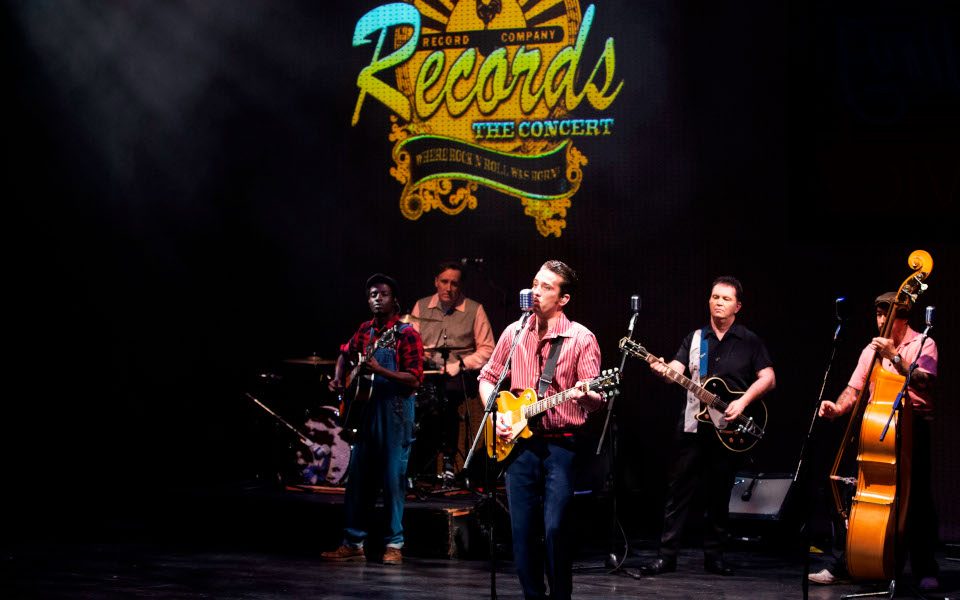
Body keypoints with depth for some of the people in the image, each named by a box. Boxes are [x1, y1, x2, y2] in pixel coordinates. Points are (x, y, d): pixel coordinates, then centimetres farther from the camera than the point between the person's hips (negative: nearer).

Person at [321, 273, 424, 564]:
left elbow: (414, 379, -13)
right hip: (366, 409, 6)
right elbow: (345, 352, 30)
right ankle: (353, 543, 11)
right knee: (358, 477, 6)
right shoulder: (365, 330, 11)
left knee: (393, 477, -4)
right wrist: (338, 378, 12)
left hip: (395, 411, -6)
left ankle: (393, 545, 5)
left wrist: (380, 370, -25)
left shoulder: (406, 334, -7)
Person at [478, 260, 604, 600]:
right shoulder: (514, 332, 8)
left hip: (560, 444, -4)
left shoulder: (581, 339, -4)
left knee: (555, 528, -10)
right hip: (519, 443, 4)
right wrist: (495, 413, 3)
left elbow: (596, 399, -7)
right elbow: (488, 378, 19)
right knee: (522, 530, 4)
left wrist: (585, 395, -30)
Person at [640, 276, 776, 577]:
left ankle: (714, 555, 15)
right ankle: (667, 555, -1)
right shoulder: (695, 338, 10)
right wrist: (664, 370, -26)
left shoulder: (750, 342, 5)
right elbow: (676, 369, -2)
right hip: (693, 425, 1)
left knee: (718, 495, 5)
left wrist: (743, 401, -14)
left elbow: (768, 378, -1)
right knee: (678, 491, -2)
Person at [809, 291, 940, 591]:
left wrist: (895, 357, -25)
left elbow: (924, 382, -17)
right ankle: (838, 565, 5)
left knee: (918, 497, -3)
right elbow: (854, 389, 7)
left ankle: (926, 571, 8)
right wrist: (837, 407, -12)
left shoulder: (923, 345, 0)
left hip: (913, 427, -4)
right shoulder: (872, 349, 14)